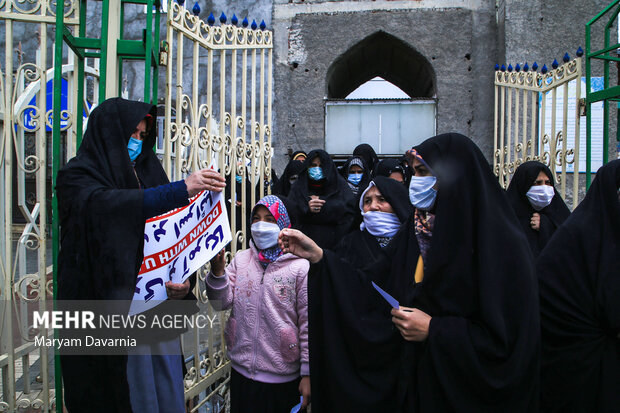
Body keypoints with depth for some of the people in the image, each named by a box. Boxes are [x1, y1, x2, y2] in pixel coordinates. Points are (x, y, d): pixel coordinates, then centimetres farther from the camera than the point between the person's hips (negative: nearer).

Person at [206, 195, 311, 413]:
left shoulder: (300, 266, -10)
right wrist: (217, 271, -18)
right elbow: (222, 303, -1)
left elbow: (308, 323, -8)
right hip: (241, 371, 4)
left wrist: (307, 373, -6)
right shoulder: (241, 259, 3)